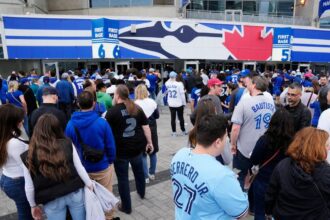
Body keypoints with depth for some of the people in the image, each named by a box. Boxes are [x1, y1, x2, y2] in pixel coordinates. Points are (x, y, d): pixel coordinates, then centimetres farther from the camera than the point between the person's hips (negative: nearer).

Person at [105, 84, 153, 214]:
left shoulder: (112, 111, -12)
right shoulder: (137, 108, 2)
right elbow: (146, 126, 4)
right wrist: (149, 142, 12)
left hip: (121, 149, -5)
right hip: (137, 146, 5)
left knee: (122, 178, 11)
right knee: (138, 170, 29)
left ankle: (126, 207, 24)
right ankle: (141, 193, 51)